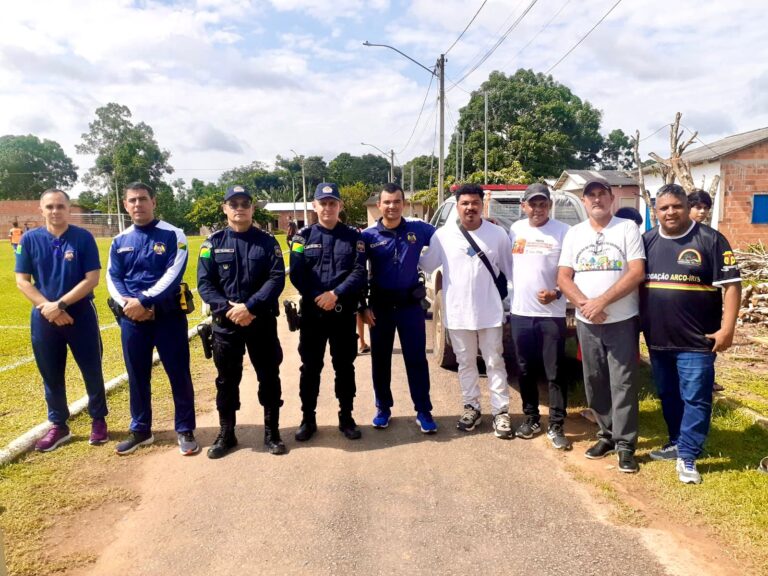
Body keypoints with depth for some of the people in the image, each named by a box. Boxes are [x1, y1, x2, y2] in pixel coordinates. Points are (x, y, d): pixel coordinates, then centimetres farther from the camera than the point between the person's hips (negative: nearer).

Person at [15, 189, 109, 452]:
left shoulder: (83, 237, -6)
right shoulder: (30, 239, 0)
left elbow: (92, 279, -10)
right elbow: (22, 281, -1)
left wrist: (60, 304, -16)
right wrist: (49, 307, -12)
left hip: (81, 314, -2)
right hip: (44, 317, 2)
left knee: (92, 370, 6)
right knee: (51, 374, 11)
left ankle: (98, 420, 24)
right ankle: (58, 425, 27)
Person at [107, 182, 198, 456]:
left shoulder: (172, 235, -4)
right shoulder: (120, 241, 10)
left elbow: (173, 274, -14)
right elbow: (112, 279, 6)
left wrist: (144, 301, -19)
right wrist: (128, 303, -13)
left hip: (168, 316, -4)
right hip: (132, 318, 4)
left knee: (179, 374, 2)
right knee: (137, 376, 13)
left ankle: (185, 430, 16)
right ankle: (140, 430, 29)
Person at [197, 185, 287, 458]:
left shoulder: (267, 241, 0)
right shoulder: (213, 243, 3)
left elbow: (276, 279, -9)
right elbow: (204, 283, -2)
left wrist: (250, 307, -20)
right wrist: (228, 308, -17)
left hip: (262, 321, 0)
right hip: (225, 322, 1)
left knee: (269, 376, 7)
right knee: (227, 379, 11)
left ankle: (272, 432, 22)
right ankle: (226, 434, 25)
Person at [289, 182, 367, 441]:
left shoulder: (353, 236, 3)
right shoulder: (303, 236, 4)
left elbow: (359, 272, -6)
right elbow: (296, 274, -3)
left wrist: (336, 294, -20)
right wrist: (316, 297, -18)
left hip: (344, 311, 0)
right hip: (312, 311, 0)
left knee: (344, 366, 9)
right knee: (310, 366, 7)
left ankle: (346, 417, 23)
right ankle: (308, 418, 21)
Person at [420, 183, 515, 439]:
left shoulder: (498, 234, -1)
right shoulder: (443, 235, -1)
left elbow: (511, 269, 6)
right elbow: (426, 265, 7)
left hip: (490, 312, -1)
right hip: (458, 312, 1)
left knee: (495, 362, 6)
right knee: (466, 362, 13)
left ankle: (501, 411, 15)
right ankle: (471, 407, 26)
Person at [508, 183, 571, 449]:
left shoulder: (563, 231, -4)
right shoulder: (516, 229, 7)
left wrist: (556, 292, -16)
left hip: (552, 314, -3)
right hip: (520, 312, 4)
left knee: (554, 373, 2)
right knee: (525, 371, 12)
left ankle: (556, 426, 13)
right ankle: (531, 419, 27)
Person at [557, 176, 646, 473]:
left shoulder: (628, 228, -2)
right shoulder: (574, 233, 8)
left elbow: (637, 273, -11)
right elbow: (563, 277, 4)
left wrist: (602, 301, -18)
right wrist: (585, 304, -13)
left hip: (622, 320, -3)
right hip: (586, 322, 4)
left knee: (622, 383, 0)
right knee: (595, 382, 10)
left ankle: (625, 444, 9)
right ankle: (607, 435, 25)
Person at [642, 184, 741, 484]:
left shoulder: (710, 240, -6)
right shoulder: (647, 241, 6)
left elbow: (731, 285, -7)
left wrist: (727, 328, -14)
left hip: (696, 340, -4)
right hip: (657, 339, 5)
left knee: (695, 399, 0)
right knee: (668, 396, 17)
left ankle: (687, 457, 10)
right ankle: (677, 443, 33)